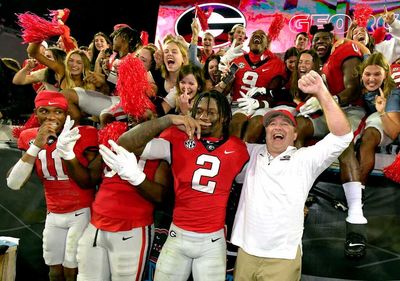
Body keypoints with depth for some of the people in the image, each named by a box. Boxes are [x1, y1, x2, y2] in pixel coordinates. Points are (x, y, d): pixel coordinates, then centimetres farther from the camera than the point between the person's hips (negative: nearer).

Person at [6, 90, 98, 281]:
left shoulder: (85, 134, -13)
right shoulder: (30, 137, -1)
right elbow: (14, 184, -11)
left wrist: (68, 153, -23)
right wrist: (36, 146, -20)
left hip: (82, 212, -4)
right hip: (53, 215, 5)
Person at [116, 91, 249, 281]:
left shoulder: (238, 149, 0)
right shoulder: (178, 138, -5)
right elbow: (126, 144, -16)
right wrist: (169, 120, -24)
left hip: (213, 240, 1)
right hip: (178, 236, 0)